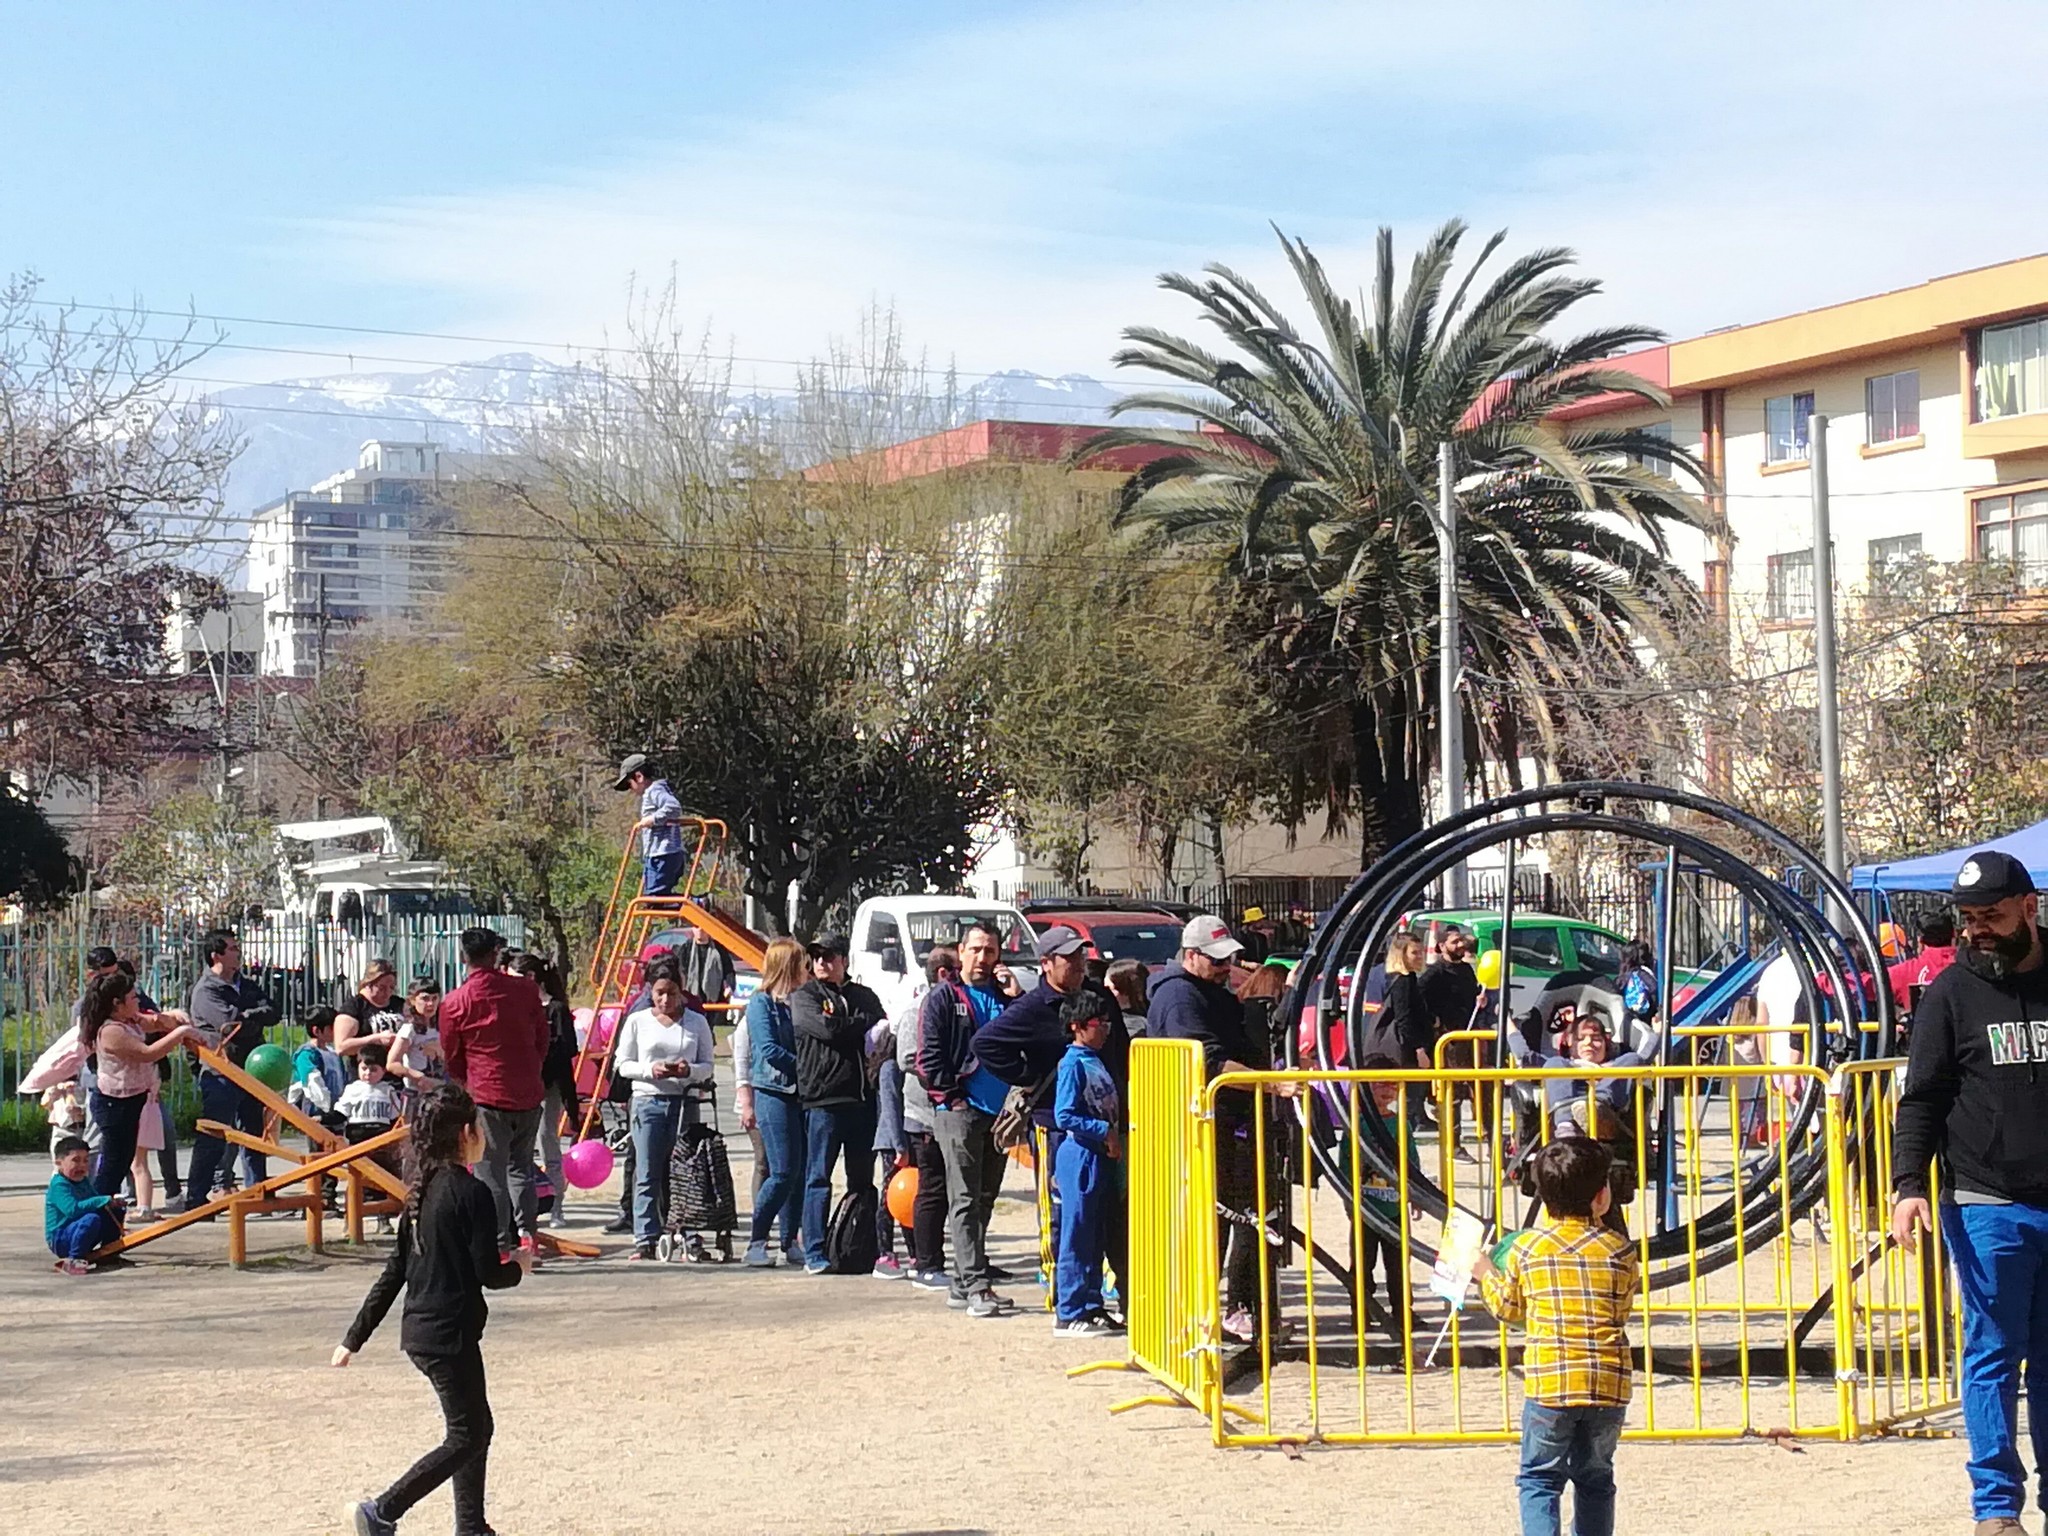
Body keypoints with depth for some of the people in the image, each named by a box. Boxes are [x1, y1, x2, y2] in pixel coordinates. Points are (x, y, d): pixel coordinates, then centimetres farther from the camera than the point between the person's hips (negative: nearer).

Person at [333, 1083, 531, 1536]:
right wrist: (519, 1266, 4)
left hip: (419, 1330, 9)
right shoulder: (472, 1194, -15)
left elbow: (393, 1273, 11)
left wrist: (355, 1338, 13)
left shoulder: (421, 1193, 9)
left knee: (476, 1427, 17)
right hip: (451, 1334, -9)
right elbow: (489, 1275, -18)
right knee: (466, 1437, -1)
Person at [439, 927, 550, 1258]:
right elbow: (542, 1040, 8)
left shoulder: (454, 1003, -8)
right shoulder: (525, 990, -2)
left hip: (487, 1097, -3)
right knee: (521, 1165, 17)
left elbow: (451, 1057, 4)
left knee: (492, 1173, 3)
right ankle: (526, 1228, 4)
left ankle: (500, 1244, 2)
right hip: (528, 1094, 3)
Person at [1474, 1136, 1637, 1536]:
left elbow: (1508, 1307, 12)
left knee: (1539, 1478, 7)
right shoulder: (1618, 1250, 0)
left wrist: (1486, 1274, 31)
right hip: (1609, 1384, 2)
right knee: (1595, 1479, 17)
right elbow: (1622, 1313, 10)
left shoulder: (1527, 1248, -1)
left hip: (1549, 1384, -1)